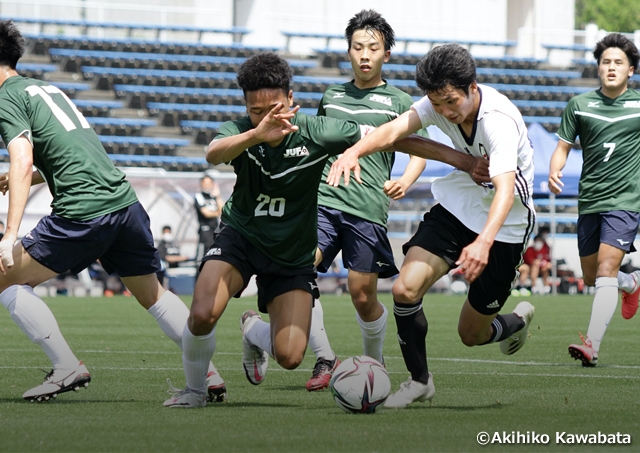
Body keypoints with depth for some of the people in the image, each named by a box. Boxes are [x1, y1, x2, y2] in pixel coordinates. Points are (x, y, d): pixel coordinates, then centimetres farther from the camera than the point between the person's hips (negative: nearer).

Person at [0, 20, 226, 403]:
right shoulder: (47, 88, 25)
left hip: (83, 211, -8)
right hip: (126, 200, 8)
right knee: (152, 293, 21)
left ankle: (67, 368, -3)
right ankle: (209, 374, 16)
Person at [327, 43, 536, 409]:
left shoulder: (499, 121, -31)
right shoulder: (442, 102, -13)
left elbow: (505, 189, -44)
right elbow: (395, 130, -28)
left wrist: (484, 242, -61)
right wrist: (354, 151, -50)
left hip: (503, 224, -5)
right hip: (457, 204, 5)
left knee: (471, 334, 5)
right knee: (406, 289, -16)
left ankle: (516, 322, 41)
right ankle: (419, 381, 5)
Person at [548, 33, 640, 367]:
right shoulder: (579, 105, 4)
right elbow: (563, 146, 8)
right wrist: (554, 171, -12)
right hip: (589, 202, 4)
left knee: (605, 271, -18)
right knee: (591, 278, 12)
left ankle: (592, 345, -22)